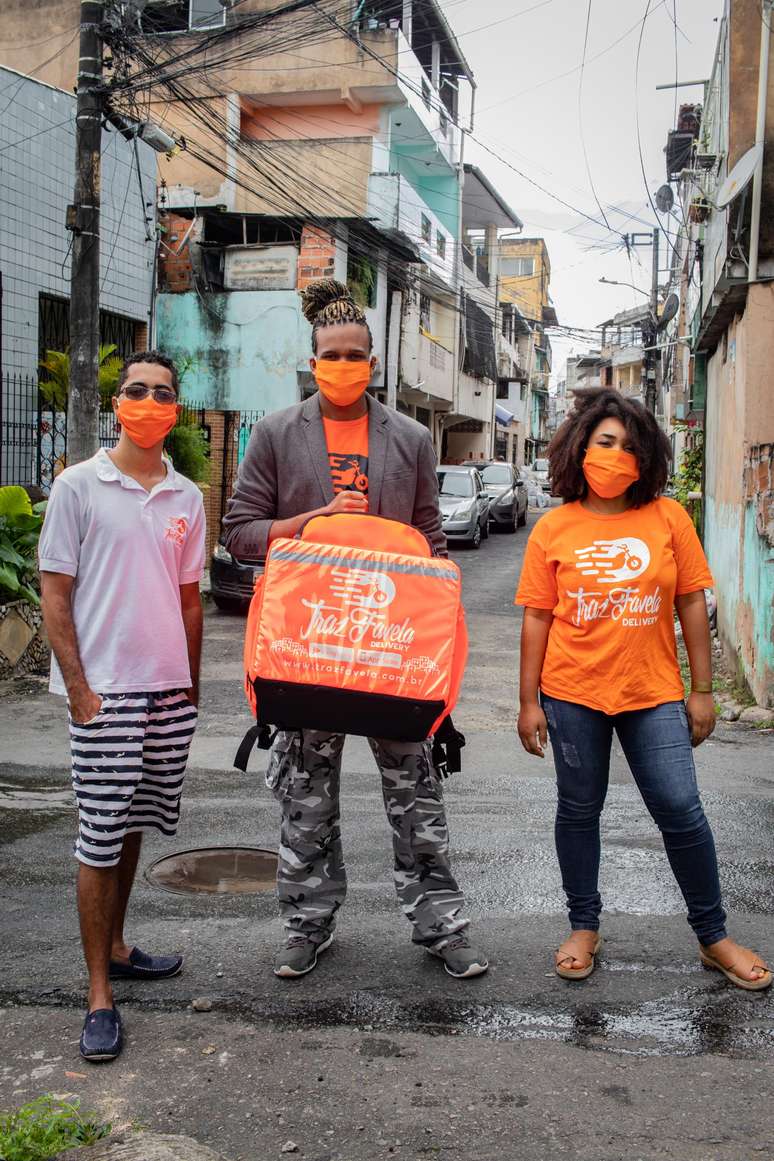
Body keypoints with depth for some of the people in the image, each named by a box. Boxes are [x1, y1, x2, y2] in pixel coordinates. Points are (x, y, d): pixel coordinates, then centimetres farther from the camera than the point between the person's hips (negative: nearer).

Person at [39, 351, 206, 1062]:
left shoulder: (186, 498, 9)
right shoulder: (79, 486, -4)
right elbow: (54, 594, -5)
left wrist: (191, 683, 14)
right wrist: (79, 688, -11)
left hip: (169, 690, 5)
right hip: (104, 690, -5)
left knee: (134, 825, 16)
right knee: (101, 836, -1)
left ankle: (116, 947, 33)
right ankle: (99, 994, 9)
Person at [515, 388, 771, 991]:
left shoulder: (668, 517, -1)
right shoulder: (553, 529, -2)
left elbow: (692, 603, 2)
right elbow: (537, 618, 1)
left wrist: (701, 690, 1)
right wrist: (529, 702, 0)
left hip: (652, 693, 0)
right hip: (573, 693, 0)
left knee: (682, 811, -1)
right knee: (579, 810, 12)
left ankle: (713, 936, 19)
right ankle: (584, 928, 30)